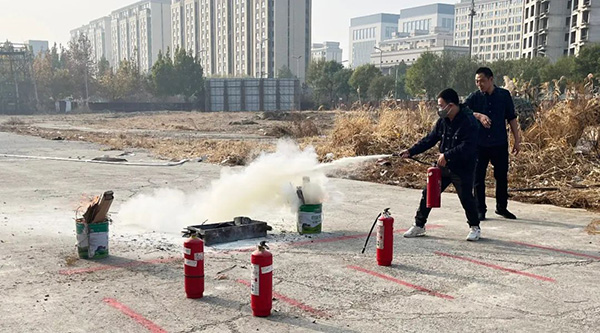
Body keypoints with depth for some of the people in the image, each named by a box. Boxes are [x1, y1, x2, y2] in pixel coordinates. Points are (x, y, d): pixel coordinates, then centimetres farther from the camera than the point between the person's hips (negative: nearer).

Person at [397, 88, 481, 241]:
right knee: (428, 194, 6)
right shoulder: (443, 121, 5)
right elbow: (430, 139, 9)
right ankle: (419, 226, 18)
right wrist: (410, 151, 1)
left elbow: (468, 146, -26)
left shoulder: (469, 122, -18)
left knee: (466, 198, -1)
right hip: (443, 166, 7)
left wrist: (447, 155, -28)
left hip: (463, 168, -7)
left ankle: (475, 228, 22)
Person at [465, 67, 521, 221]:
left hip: (500, 144, 1)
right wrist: (478, 115, -29)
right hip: (479, 144, 0)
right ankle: (480, 210, 14)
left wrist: (517, 140, 6)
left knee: (502, 176, 9)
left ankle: (502, 207, 26)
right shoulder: (474, 97, -1)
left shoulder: (504, 95, 2)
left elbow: (511, 118, 7)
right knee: (478, 178, 3)